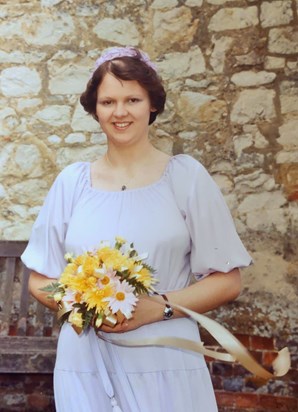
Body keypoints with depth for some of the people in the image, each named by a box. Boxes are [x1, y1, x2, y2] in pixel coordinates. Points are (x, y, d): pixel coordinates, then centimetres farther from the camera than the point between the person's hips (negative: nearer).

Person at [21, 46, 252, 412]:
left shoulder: (186, 176, -1)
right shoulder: (71, 181, 4)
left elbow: (227, 281, -2)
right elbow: (39, 280, 9)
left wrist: (159, 307, -15)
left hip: (165, 363, -1)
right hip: (84, 364, 2)